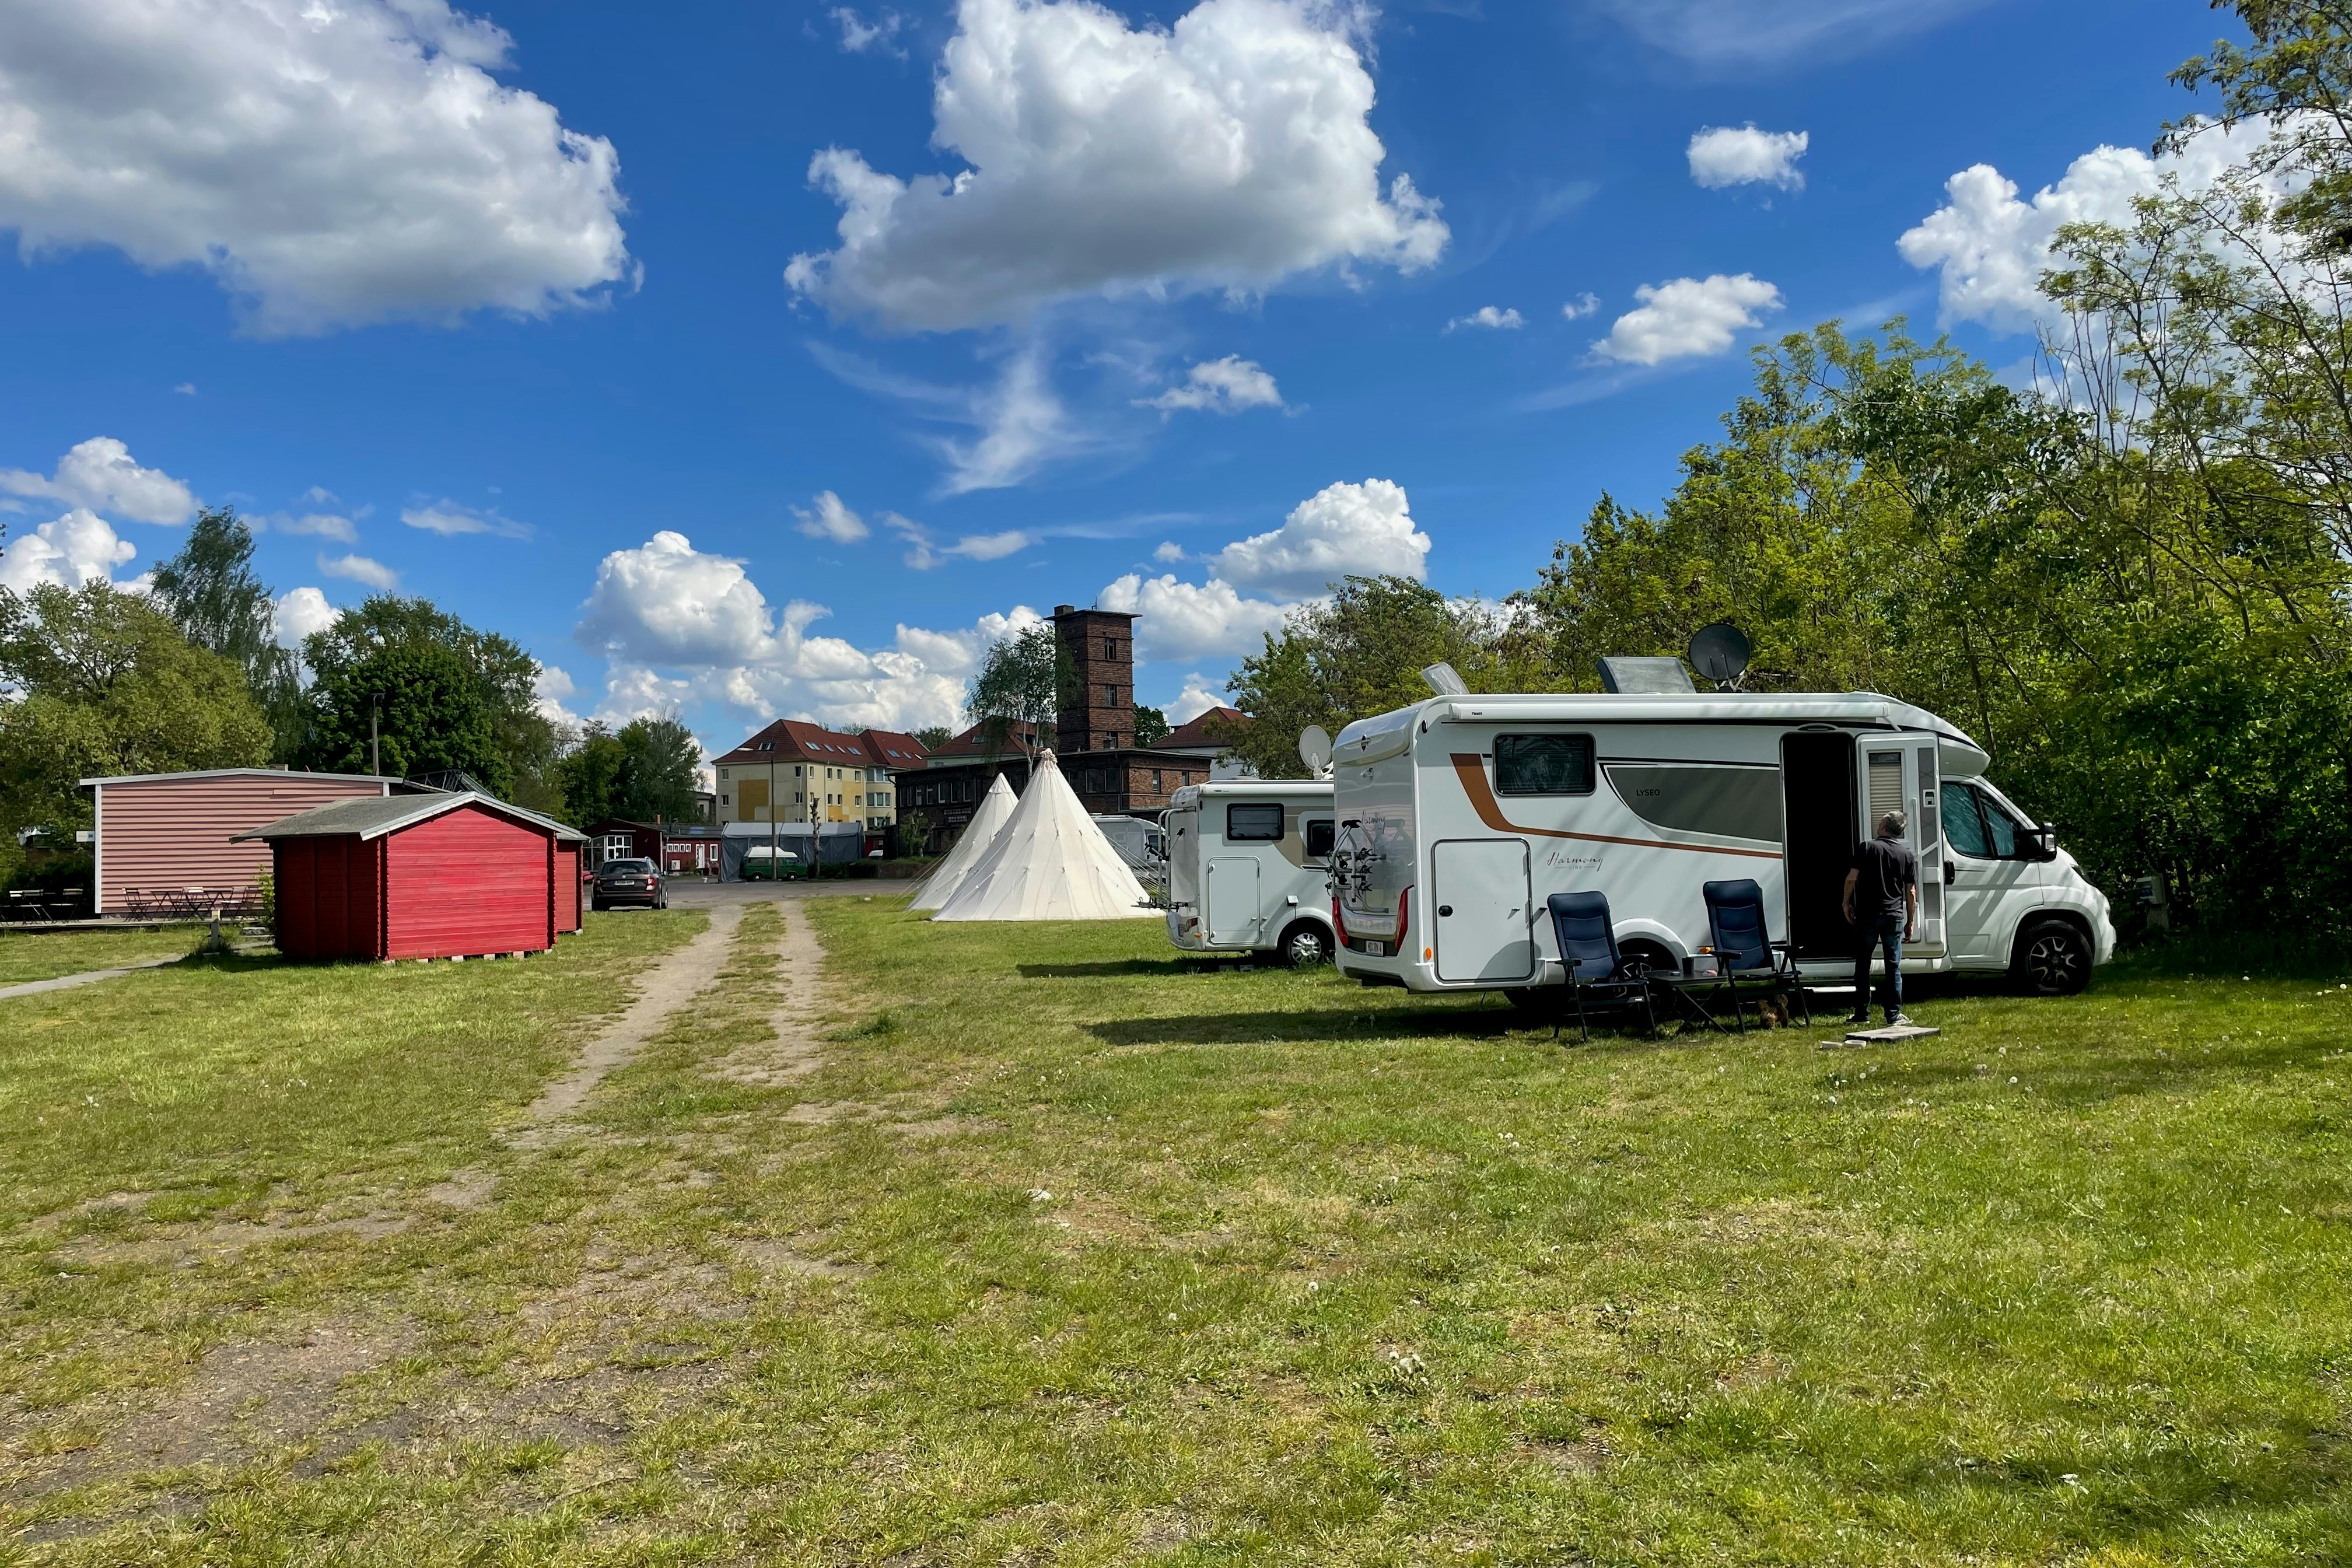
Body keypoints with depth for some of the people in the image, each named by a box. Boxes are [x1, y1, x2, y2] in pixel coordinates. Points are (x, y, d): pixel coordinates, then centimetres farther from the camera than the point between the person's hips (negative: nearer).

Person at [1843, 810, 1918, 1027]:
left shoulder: (1867, 848, -4)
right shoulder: (1907, 855, 3)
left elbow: (1851, 878, -9)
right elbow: (1911, 892, 4)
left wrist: (1847, 903, 5)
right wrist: (1911, 921, 11)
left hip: (1867, 915, -2)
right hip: (1894, 917, 2)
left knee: (1862, 966, 6)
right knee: (1894, 968, 7)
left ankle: (1862, 1014, 9)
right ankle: (1894, 1016, 7)